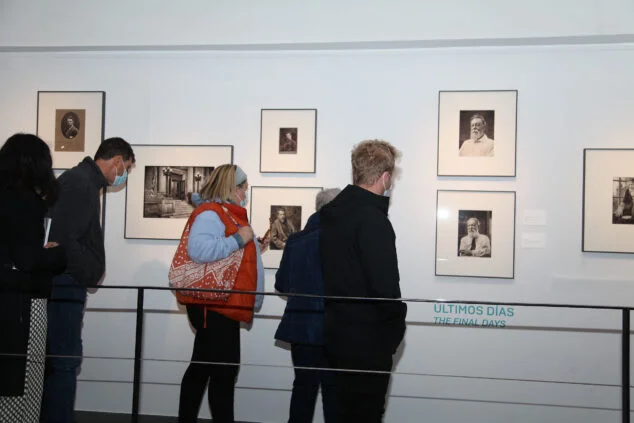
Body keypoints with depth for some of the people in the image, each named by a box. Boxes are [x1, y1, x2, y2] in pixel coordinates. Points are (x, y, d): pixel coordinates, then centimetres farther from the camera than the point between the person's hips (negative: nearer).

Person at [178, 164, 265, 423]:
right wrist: (238, 240, -25)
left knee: (203, 367, 15)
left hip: (221, 305, 10)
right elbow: (198, 249, -32)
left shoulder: (229, 214, 16)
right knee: (225, 369, -7)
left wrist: (252, 248, 15)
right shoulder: (211, 215, -15)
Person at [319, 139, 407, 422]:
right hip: (367, 338, -8)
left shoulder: (332, 211, 6)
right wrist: (397, 326, -9)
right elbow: (385, 285, -23)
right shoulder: (372, 219, -21)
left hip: (338, 331, 9)